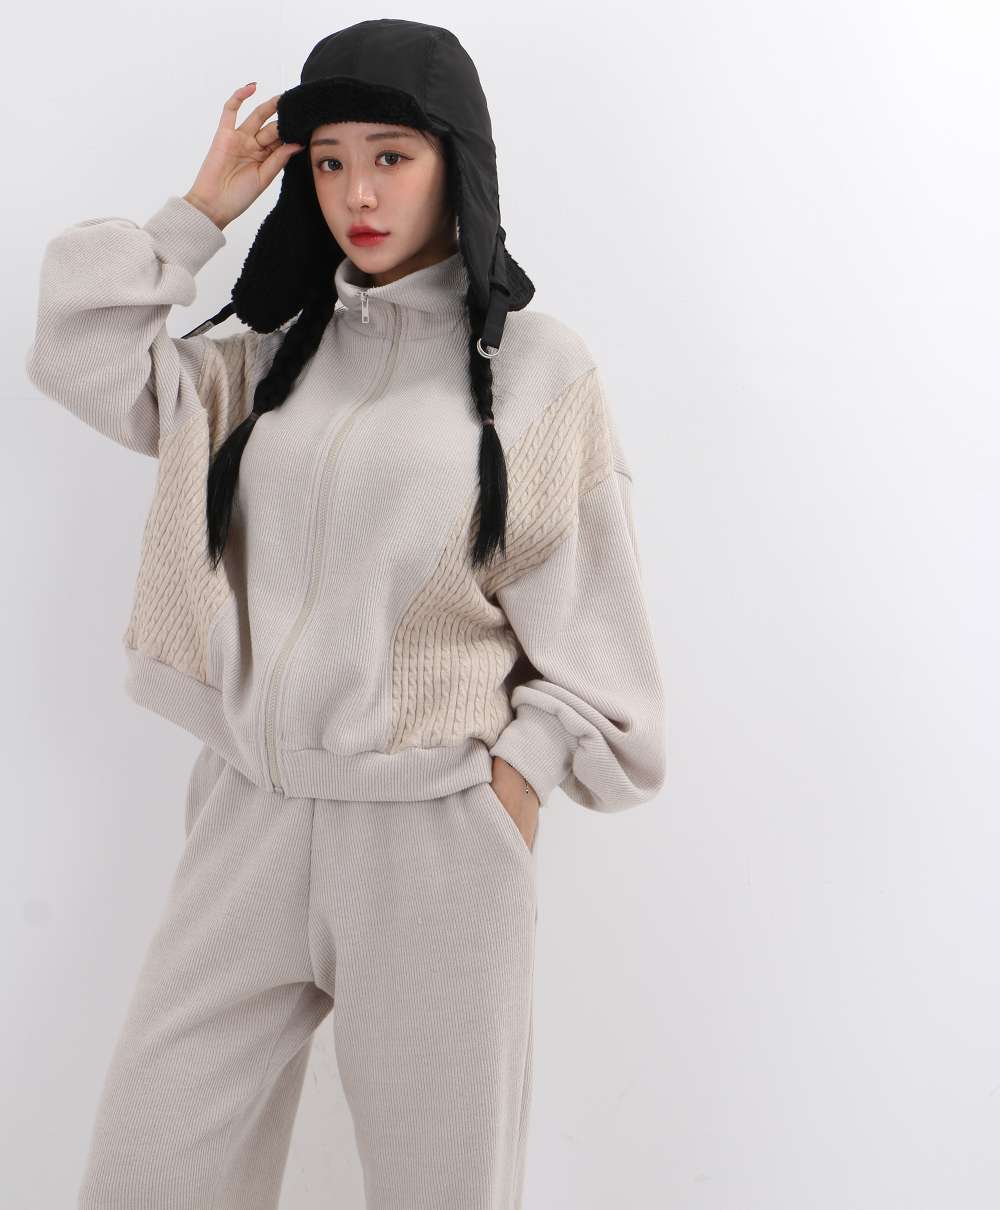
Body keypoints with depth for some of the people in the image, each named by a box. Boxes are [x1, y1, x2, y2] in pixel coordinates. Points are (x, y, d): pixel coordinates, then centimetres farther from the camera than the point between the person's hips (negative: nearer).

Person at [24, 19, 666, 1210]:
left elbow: (586, 606, -1)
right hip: (252, 809, 4)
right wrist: (198, 211, 4)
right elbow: (81, 359, 3)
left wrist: (519, 773, -7)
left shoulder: (537, 363, -2)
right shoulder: (270, 352, 10)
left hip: (437, 830, -3)